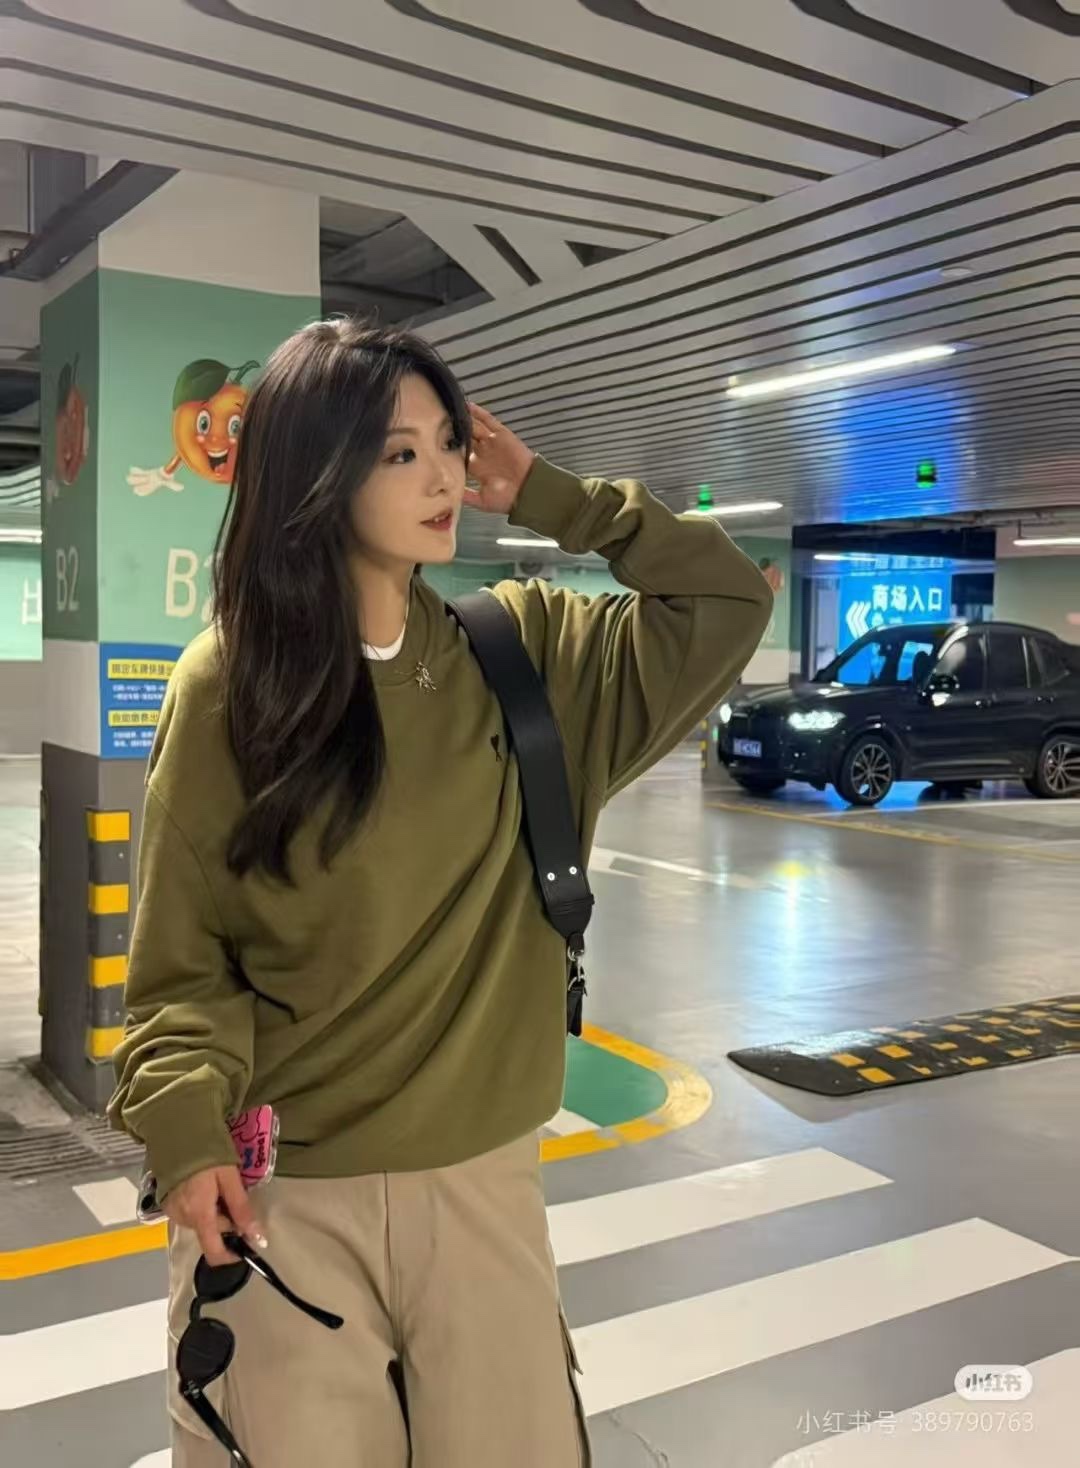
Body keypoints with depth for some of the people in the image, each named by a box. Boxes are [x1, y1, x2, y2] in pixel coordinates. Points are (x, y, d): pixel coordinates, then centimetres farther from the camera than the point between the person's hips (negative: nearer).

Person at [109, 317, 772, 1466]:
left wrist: (549, 499, -5)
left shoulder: (523, 649, 0)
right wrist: (189, 1132, -17)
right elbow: (182, 953, -4)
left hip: (480, 1179, 3)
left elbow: (727, 602, 0)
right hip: (278, 1196, -2)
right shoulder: (229, 684, -8)